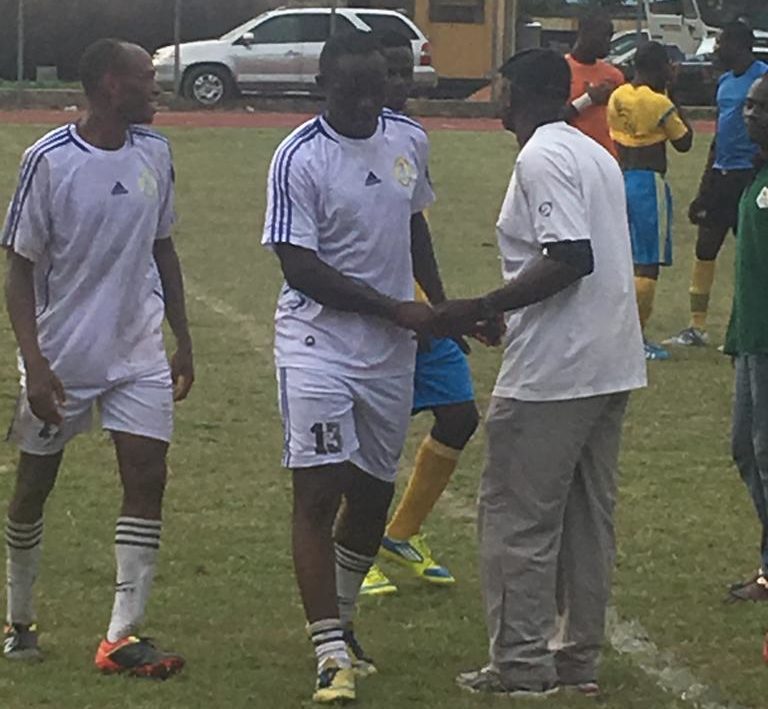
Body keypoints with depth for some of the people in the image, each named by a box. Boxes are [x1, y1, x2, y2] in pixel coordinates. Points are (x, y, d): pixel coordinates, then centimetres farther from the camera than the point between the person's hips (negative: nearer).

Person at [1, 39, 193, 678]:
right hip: (61, 357, -4)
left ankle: (122, 636, -5)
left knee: (147, 479, -7)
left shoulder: (153, 153, 2)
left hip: (139, 355, 4)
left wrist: (183, 340, 15)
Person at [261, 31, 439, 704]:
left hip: (391, 349, 6)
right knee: (318, 493, -11)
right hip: (319, 340, -6)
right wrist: (396, 309, -17)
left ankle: (342, 621, 35)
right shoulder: (300, 158, -14)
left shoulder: (409, 141, 5)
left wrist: (438, 306, 21)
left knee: (373, 494, 14)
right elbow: (300, 267, -17)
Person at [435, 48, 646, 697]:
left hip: (552, 373, -9)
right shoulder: (597, 156, 15)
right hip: (612, 366, 9)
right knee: (588, 516, 14)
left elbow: (570, 258, -23)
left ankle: (522, 665, 0)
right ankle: (580, 658, 19)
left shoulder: (542, 158, -13)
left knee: (518, 518, -1)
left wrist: (479, 310, -19)